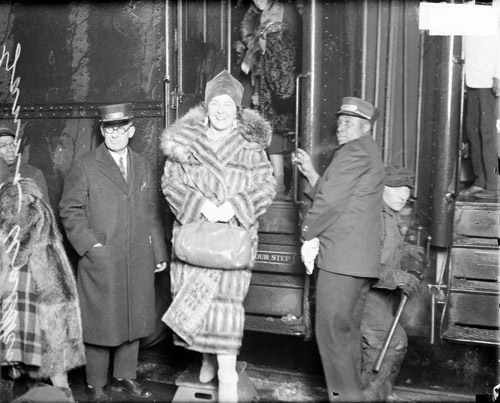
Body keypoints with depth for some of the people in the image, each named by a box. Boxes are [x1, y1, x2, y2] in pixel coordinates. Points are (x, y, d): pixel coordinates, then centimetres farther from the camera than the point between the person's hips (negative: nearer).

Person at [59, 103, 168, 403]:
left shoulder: (144, 167, 12)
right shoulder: (84, 167, 0)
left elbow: (153, 213, 13)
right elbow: (70, 211, -2)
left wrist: (159, 252, 10)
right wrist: (90, 244, -12)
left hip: (139, 262, 4)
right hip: (101, 262, -4)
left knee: (134, 321, 12)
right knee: (101, 322, 4)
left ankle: (125, 377, 30)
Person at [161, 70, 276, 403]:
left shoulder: (251, 146, 5)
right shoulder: (185, 141, 7)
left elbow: (267, 187, 1)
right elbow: (170, 181, 1)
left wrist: (234, 206, -14)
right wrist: (199, 204, -14)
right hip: (192, 231, 2)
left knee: (226, 297, -7)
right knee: (193, 294, 4)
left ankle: (227, 372, 2)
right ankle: (207, 358, 26)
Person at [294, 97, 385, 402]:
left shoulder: (355, 151, -8)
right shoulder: (370, 154, 24)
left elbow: (330, 201, -16)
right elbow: (335, 194, 23)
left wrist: (308, 233, -4)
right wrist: (310, 172, 17)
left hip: (342, 259, -11)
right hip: (363, 260, 11)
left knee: (332, 330, -6)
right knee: (349, 331, 16)